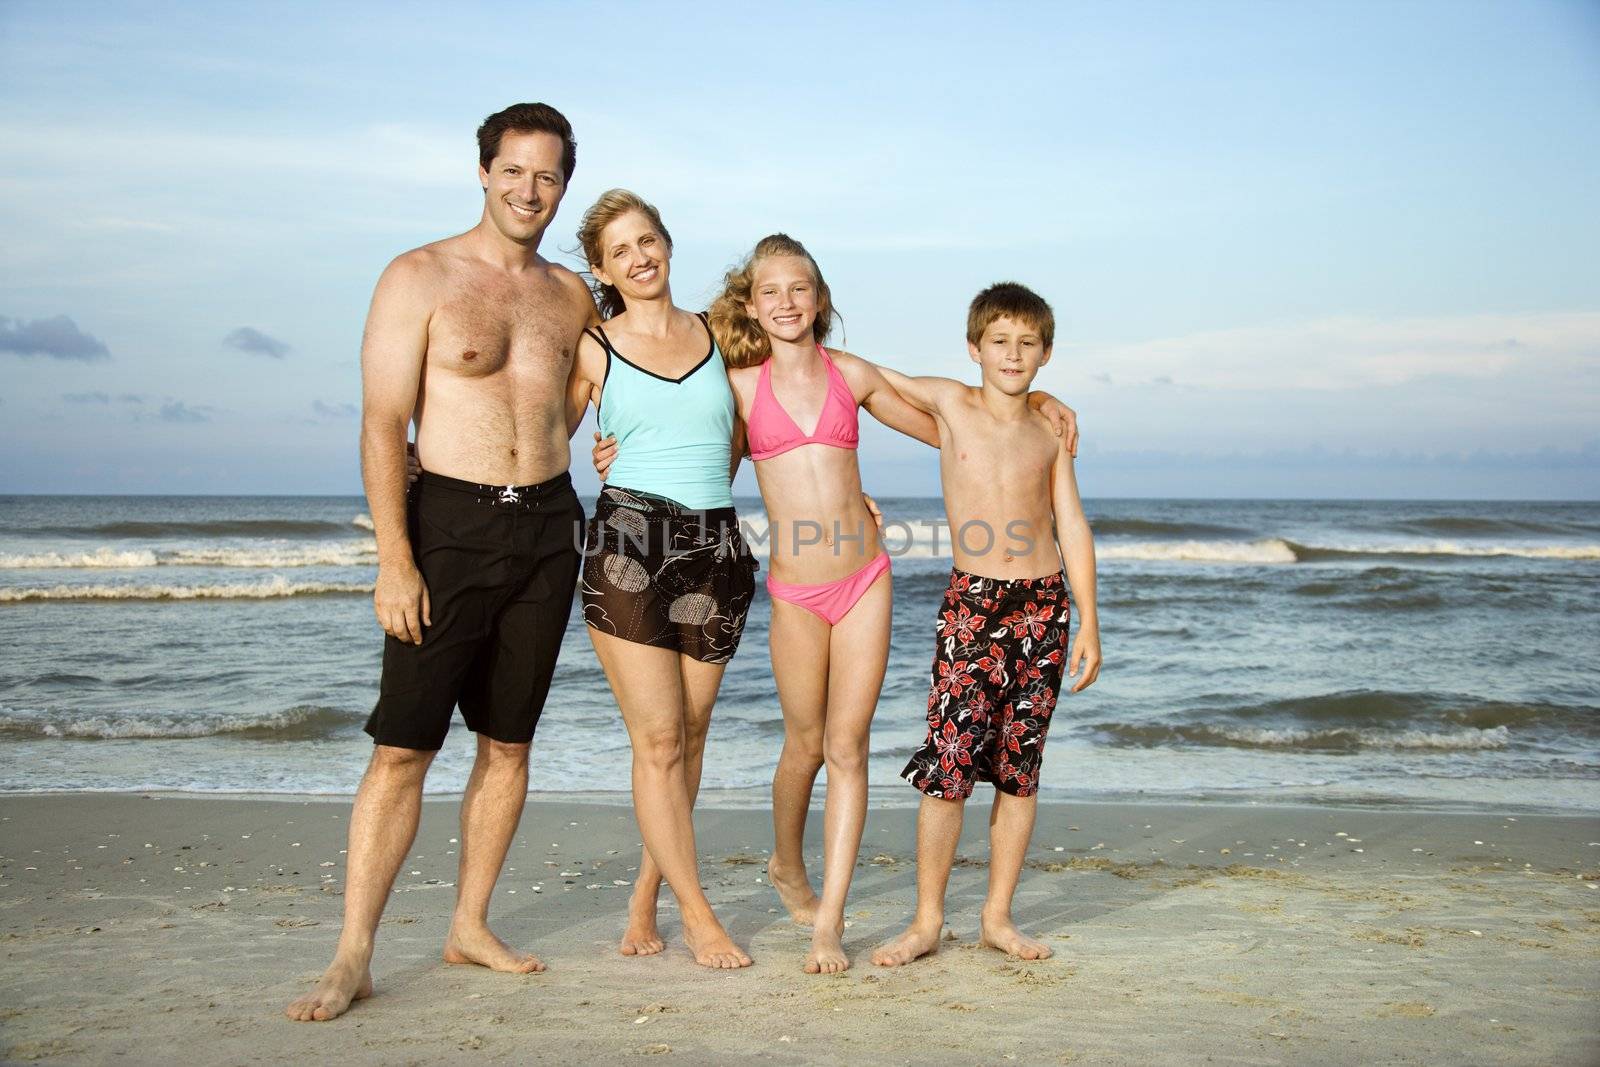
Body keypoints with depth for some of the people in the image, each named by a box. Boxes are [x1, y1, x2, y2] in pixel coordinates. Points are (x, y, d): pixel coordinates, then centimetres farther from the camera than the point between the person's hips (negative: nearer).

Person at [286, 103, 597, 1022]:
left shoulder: (572, 297, 11)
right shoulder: (421, 278, -3)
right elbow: (384, 423, -9)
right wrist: (394, 558, -16)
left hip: (547, 528, 4)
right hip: (451, 524, -4)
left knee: (509, 743, 8)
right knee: (403, 747, -7)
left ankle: (471, 926, 20)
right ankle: (354, 956, -1)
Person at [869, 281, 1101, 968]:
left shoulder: (1051, 432, 8)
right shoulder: (950, 404, 3)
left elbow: (1072, 526, 8)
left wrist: (1088, 623, 5)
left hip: (1044, 604, 2)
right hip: (972, 602, -2)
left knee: (1020, 768, 6)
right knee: (949, 763, -8)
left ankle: (998, 916, 15)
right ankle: (927, 920, 2)